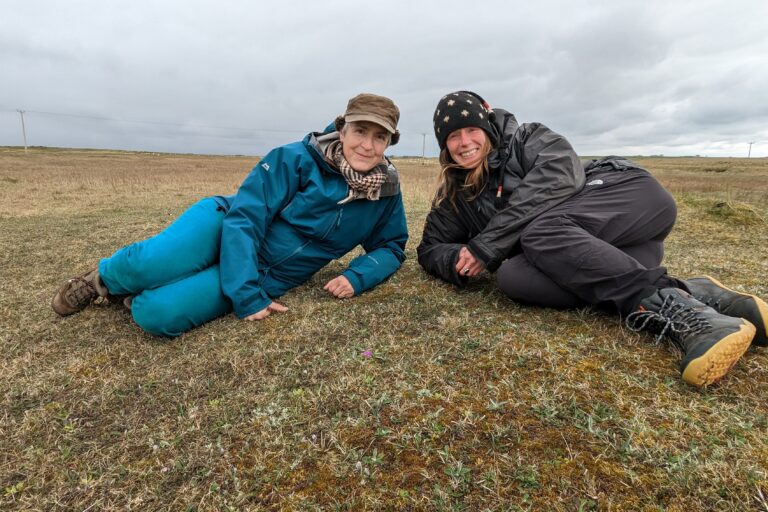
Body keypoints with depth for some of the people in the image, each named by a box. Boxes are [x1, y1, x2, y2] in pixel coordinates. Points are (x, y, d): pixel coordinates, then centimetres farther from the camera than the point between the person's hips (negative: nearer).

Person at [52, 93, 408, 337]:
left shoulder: (386, 191, -4)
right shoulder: (296, 159, -14)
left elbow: (391, 247, 6)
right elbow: (244, 217, -17)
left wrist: (356, 277, -16)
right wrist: (247, 295, -25)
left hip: (267, 276, 1)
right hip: (225, 225, -1)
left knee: (158, 315, -25)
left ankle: (129, 295, 12)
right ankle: (103, 279, 9)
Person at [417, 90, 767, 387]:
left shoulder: (528, 140, 4)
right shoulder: (454, 197, 16)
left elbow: (558, 179, -15)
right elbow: (430, 248, 17)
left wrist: (485, 246, -19)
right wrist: (458, 261, -8)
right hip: (558, 263, 4)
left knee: (541, 230, -31)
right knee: (510, 276, -28)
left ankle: (674, 307, -33)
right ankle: (693, 294, -29)